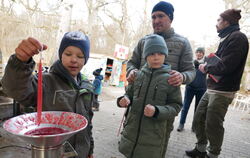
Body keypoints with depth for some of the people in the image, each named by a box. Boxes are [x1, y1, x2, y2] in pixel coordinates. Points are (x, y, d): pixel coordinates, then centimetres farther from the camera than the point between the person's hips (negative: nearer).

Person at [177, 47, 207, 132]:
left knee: (198, 107, 9)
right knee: (185, 106, 1)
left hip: (201, 88, 1)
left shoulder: (205, 62, 4)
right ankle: (181, 124, 11)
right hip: (190, 87, 0)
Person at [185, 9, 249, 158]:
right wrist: (206, 65, -1)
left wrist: (206, 68, -6)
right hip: (211, 89, 9)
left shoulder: (238, 37, -12)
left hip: (222, 92, -9)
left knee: (213, 125, 2)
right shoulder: (227, 38, 17)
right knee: (199, 119, 14)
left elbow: (224, 67, -21)